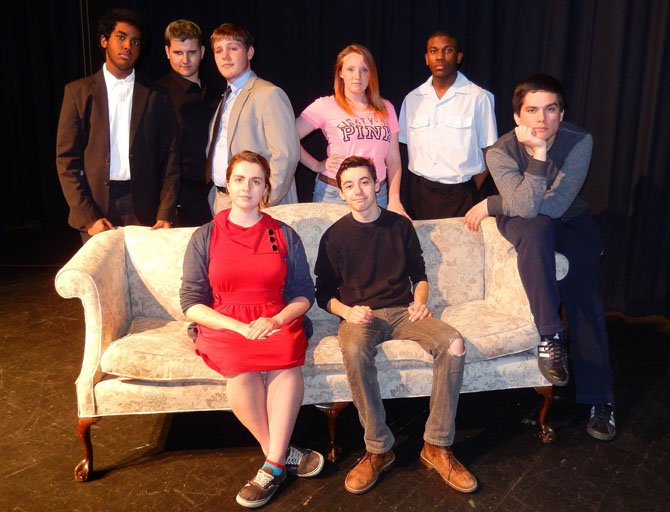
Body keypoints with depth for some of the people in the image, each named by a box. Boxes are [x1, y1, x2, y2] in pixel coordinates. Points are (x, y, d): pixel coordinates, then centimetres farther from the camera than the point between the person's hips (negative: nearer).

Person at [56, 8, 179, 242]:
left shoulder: (155, 96, 7)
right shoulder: (78, 92, 5)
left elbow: (169, 158, 4)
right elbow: (66, 159, 2)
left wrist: (165, 215, -5)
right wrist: (87, 217, -7)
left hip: (144, 208, 0)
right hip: (95, 206, 0)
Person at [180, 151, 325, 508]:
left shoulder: (284, 235, 11)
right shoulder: (205, 237, 8)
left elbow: (304, 294, 9)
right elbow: (191, 303, 2)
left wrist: (276, 321, -13)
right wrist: (239, 327, -14)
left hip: (277, 323, 1)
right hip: (223, 326, 0)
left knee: (286, 356, -34)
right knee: (240, 365, -33)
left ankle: (273, 466, -23)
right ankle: (283, 454, -14)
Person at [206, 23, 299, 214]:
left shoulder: (270, 94, -9)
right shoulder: (225, 99, 16)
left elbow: (286, 156, -17)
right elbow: (216, 153, 17)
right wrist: (216, 198, 6)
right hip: (221, 203, 7)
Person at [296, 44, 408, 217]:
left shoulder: (385, 109, 9)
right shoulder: (325, 106, -3)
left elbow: (393, 160, 8)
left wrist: (394, 199, 0)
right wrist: (317, 166, -6)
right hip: (334, 195, -3)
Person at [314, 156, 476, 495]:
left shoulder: (400, 225, 11)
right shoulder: (335, 236, 5)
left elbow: (419, 273, 19)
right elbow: (324, 293, 8)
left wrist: (419, 301, -1)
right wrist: (347, 311, -12)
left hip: (403, 312, 2)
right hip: (359, 316, -2)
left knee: (453, 344, -28)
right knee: (355, 351, -39)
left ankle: (436, 446, -18)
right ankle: (379, 449, -22)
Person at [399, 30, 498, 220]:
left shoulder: (479, 98, -5)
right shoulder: (412, 99, 7)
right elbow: (407, 147, 11)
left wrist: (472, 191, -6)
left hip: (460, 195, -3)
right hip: (419, 194, 3)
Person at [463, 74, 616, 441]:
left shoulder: (580, 142, -21)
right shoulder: (501, 151, -21)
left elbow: (556, 205, -28)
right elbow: (526, 207, -33)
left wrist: (492, 205, -24)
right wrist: (538, 153, -42)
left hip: (571, 223, 1)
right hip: (524, 226, -1)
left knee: (584, 300, -12)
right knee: (536, 227, -36)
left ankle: (599, 400, 0)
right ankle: (549, 335, -31)